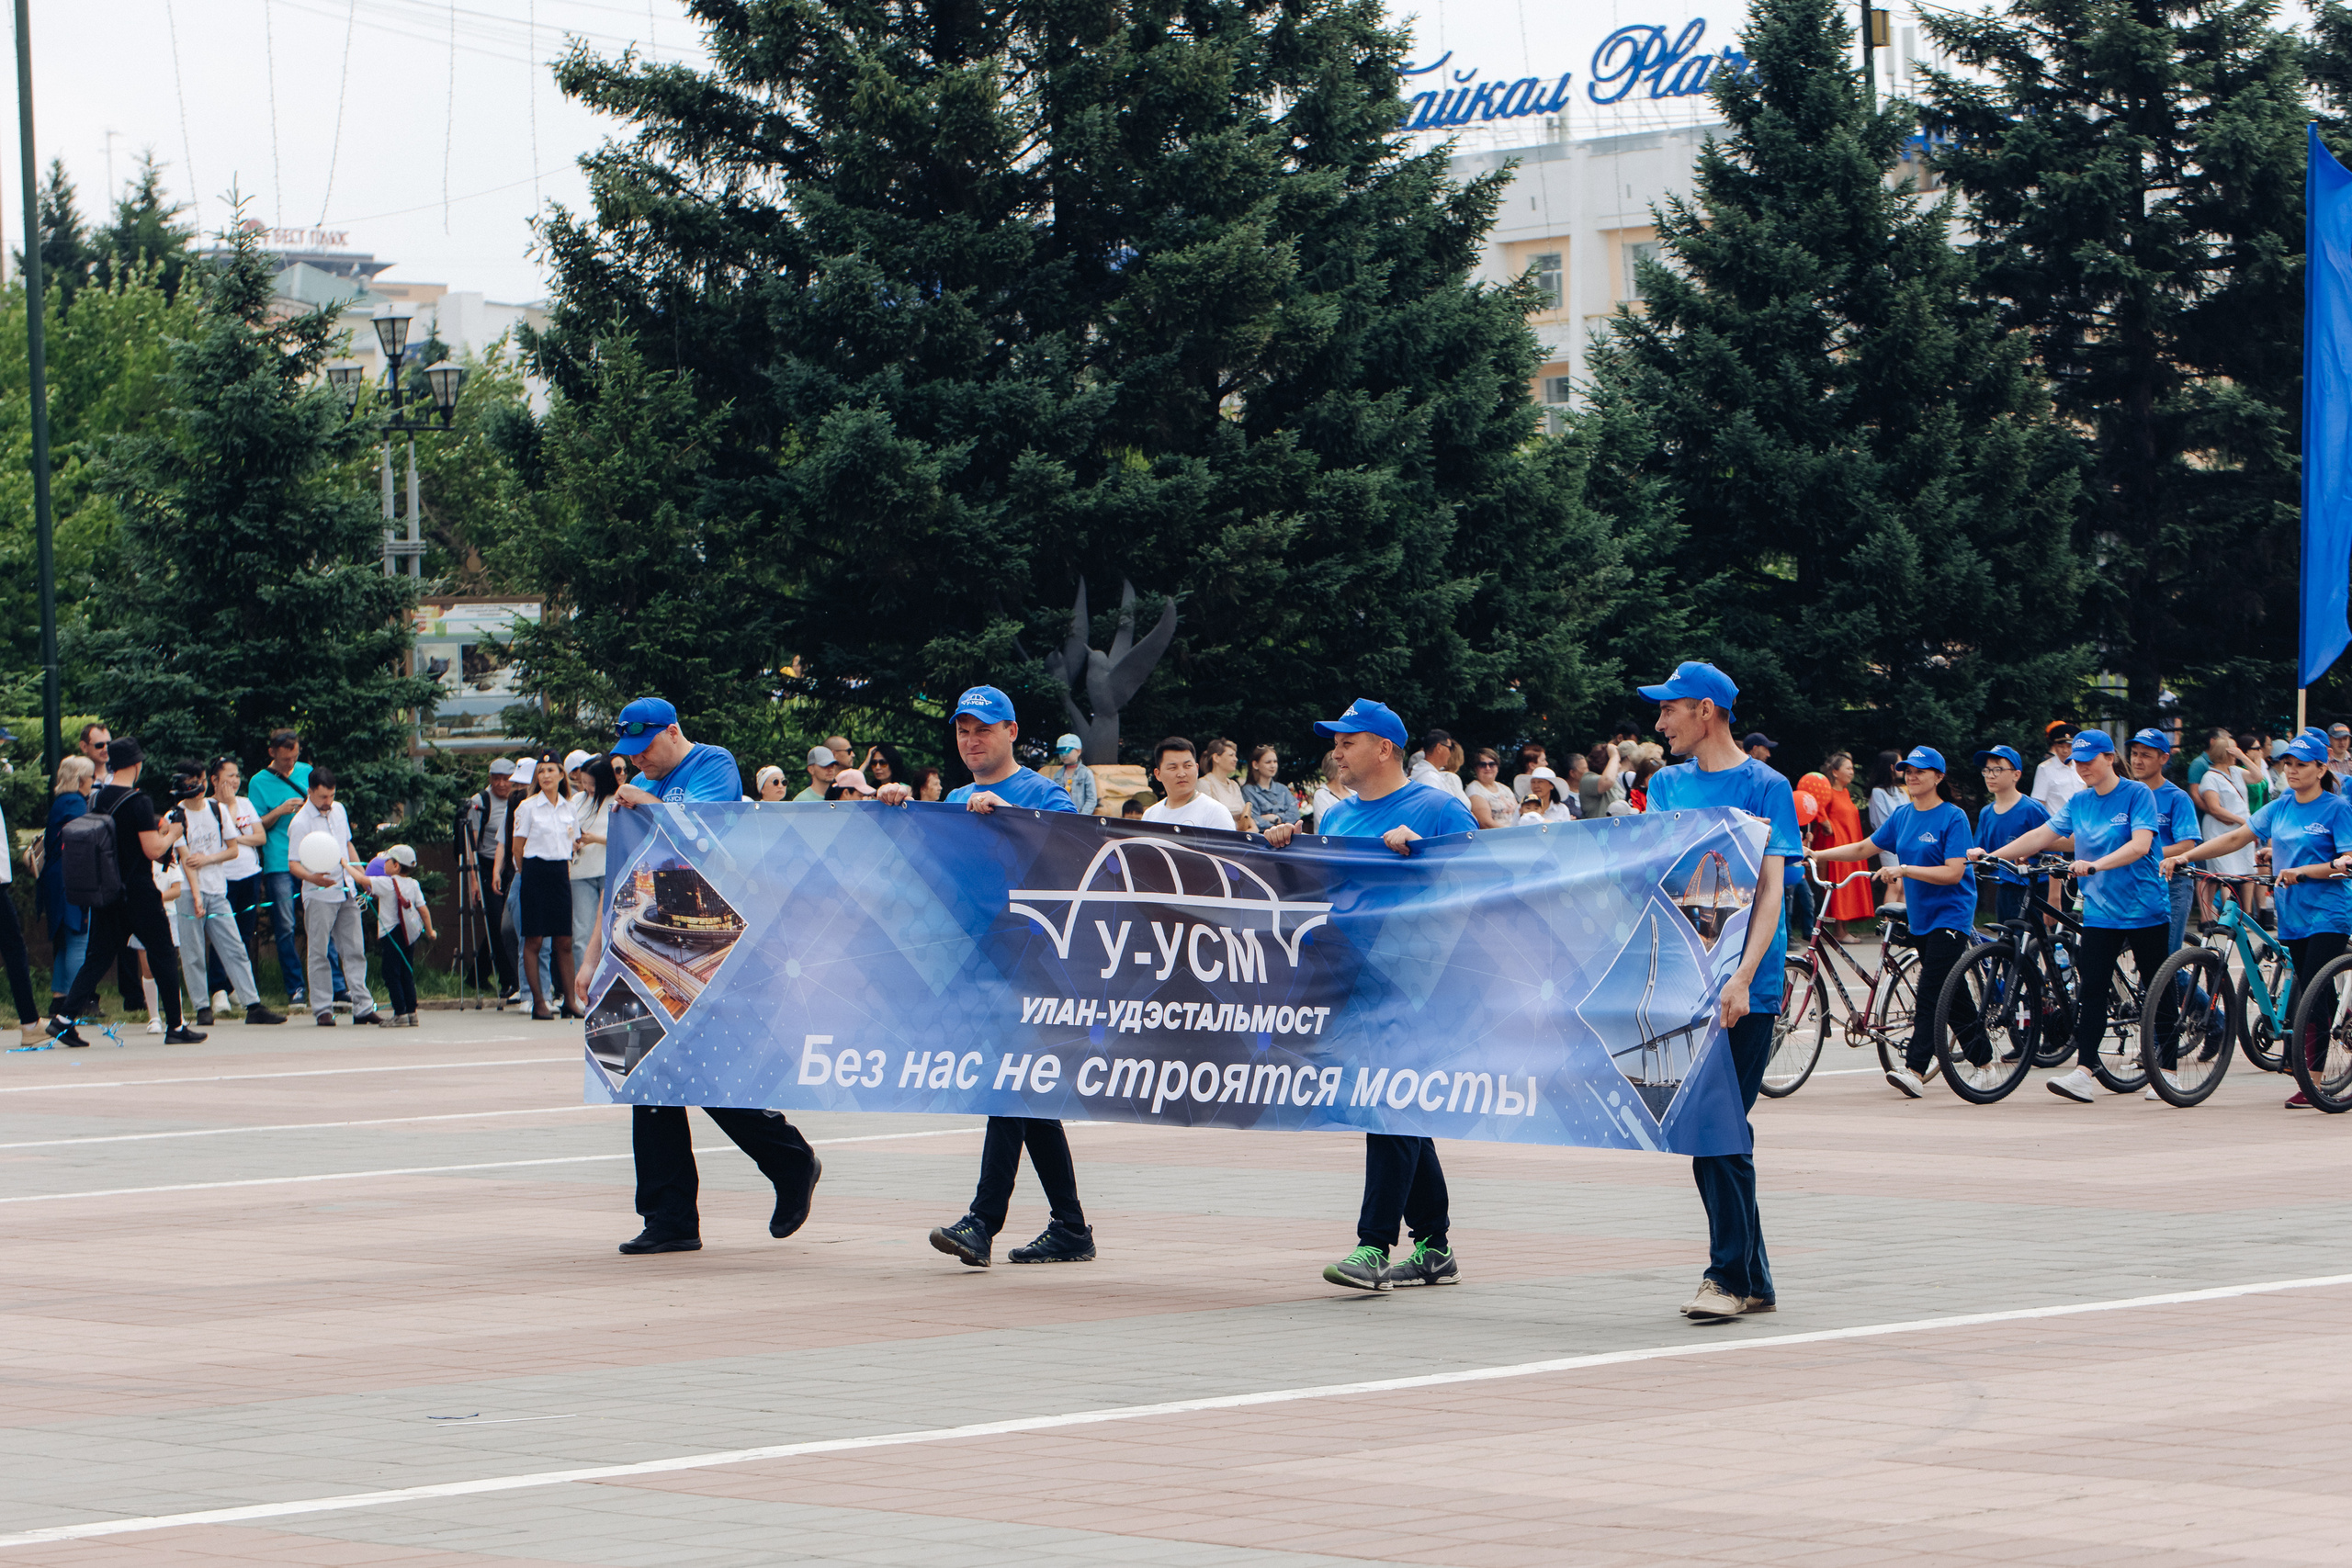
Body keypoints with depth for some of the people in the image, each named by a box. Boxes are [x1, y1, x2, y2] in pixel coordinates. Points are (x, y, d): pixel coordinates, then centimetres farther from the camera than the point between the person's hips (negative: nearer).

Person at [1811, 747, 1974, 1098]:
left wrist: (1904, 869, -25)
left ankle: (1914, 1069, -21)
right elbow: (1863, 848, 16)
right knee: (1952, 993, 12)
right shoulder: (1901, 815, 9)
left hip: (1950, 914, -7)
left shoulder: (1953, 818, -12)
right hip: (1919, 914, 7)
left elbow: (1953, 872, -20)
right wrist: (1816, 855, 8)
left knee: (1931, 991, -15)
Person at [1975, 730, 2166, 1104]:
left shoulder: (2136, 794, -7)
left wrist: (2096, 865, -33)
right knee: (2091, 989, -6)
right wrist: (1992, 856, -1)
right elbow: (2041, 836, 9)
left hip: (2143, 908, -4)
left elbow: (2140, 844, -20)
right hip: (2100, 911, 4)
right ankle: (2084, 1072, -11)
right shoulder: (2078, 802, 9)